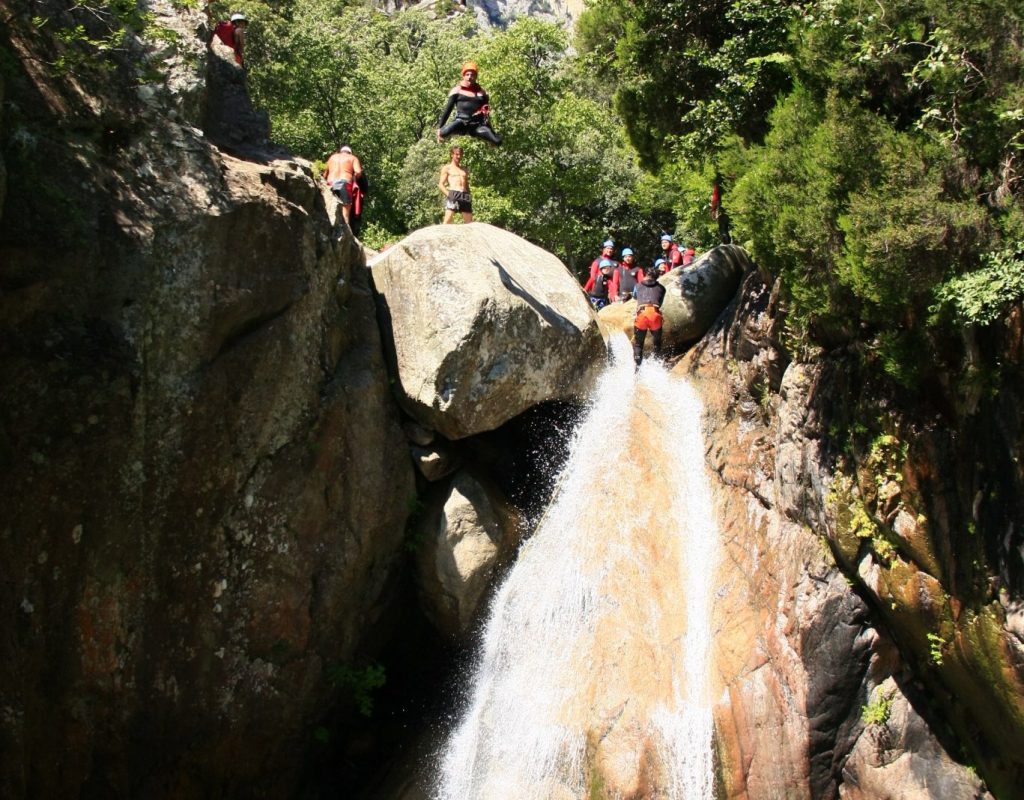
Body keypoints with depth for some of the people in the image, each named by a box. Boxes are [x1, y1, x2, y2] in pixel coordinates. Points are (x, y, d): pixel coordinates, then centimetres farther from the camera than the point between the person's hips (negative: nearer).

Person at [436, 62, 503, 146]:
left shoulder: (481, 91, 13)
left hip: (477, 125, 2)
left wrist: (488, 129, 16)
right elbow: (447, 108, 5)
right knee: (443, 133, -35)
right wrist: (439, 127, -1)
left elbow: (486, 111, 19)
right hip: (460, 121, -2)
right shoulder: (457, 90, 6)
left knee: (497, 141, -20)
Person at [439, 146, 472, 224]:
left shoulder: (464, 169, 25)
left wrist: (469, 197, 10)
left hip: (465, 195, 5)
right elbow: (440, 185, 3)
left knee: (469, 222, 2)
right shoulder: (447, 168, 11)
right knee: (447, 220, -20)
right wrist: (448, 194, -13)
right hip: (453, 194, -5)